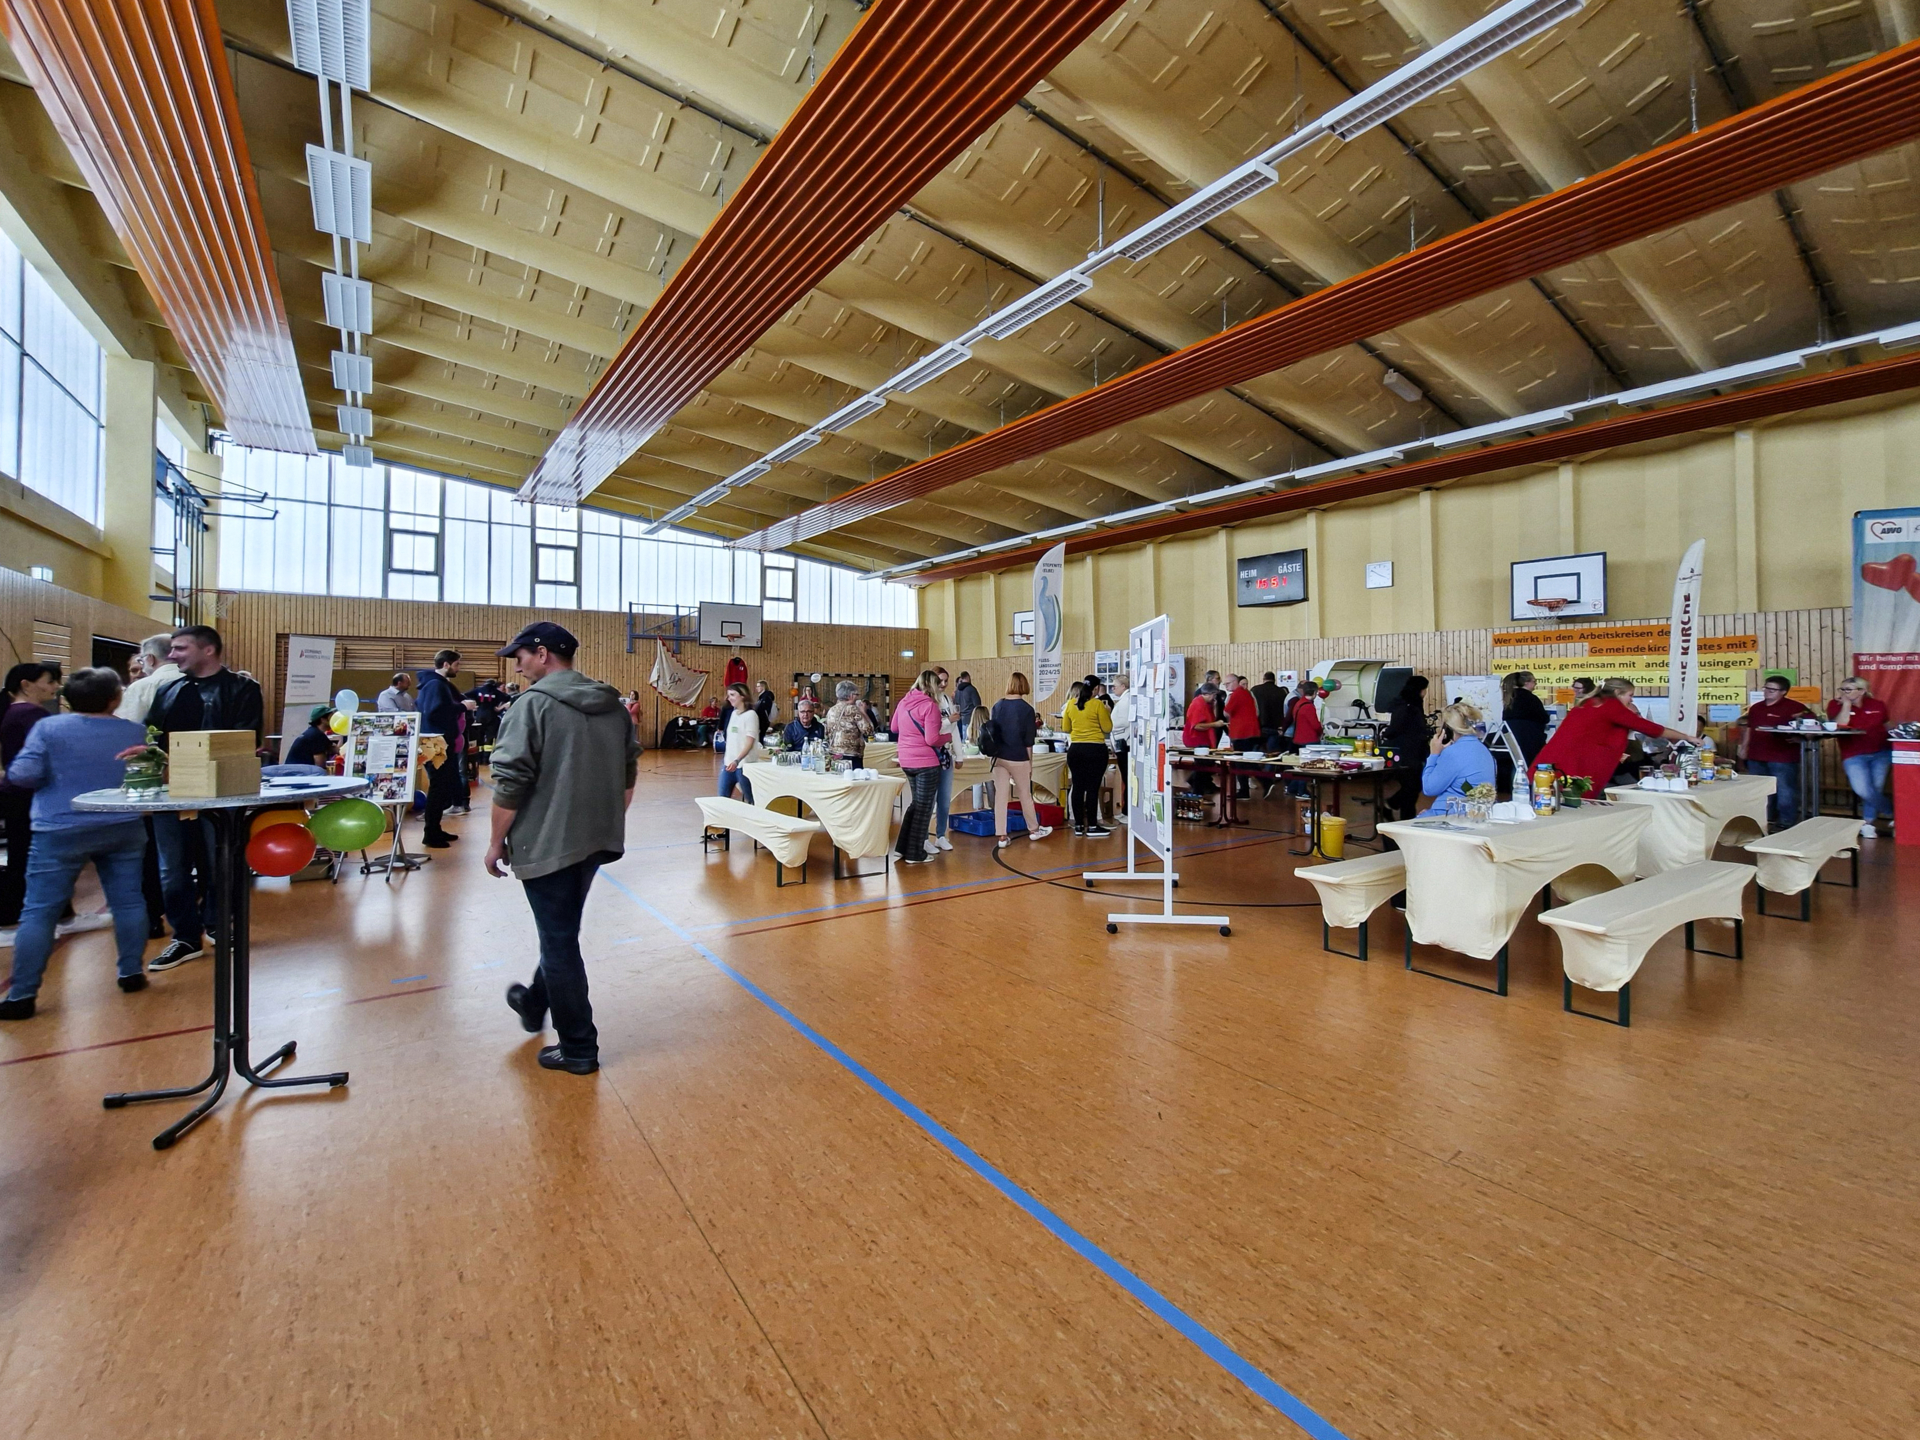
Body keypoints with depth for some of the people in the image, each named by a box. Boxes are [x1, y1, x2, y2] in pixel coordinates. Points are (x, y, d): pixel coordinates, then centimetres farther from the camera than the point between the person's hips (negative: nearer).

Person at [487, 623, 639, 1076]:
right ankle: (535, 1002, 47)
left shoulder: (532, 704, -14)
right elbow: (628, 775, 13)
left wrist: (497, 841, -5)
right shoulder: (614, 705, 7)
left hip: (548, 843, -7)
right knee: (561, 930, 25)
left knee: (560, 941, 5)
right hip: (597, 840, 7)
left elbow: (511, 783, -16)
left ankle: (578, 1048, 16)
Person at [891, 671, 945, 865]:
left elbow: (894, 728, 20)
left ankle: (903, 847, 23)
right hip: (926, 762, -7)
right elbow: (932, 739, -19)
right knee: (924, 807, 5)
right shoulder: (930, 705, -15)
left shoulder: (904, 702, 6)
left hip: (906, 760, 7)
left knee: (915, 803, 22)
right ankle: (915, 854, 12)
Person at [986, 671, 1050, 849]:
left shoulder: (997, 706, 2)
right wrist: (1030, 762, 1)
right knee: (1025, 794, 12)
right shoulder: (1026, 708, -10)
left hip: (999, 757, 4)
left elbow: (993, 731, 10)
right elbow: (1028, 740, -8)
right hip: (1018, 758, -3)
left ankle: (1001, 836, 7)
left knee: (1000, 796, 6)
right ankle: (1034, 829, 30)